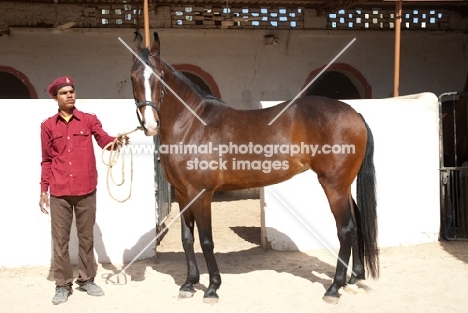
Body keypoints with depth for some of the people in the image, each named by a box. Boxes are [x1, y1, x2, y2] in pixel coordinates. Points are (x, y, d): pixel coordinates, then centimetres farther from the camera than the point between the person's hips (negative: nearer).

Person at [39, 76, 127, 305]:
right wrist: (43, 190, 4)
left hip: (86, 190, 0)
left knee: (86, 237, 11)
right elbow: (46, 161, 7)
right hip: (59, 192, 0)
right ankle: (63, 285, 16)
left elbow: (104, 140, -12)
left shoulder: (89, 120, 4)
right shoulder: (48, 126, 5)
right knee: (60, 239, 5)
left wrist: (116, 141, -35)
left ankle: (87, 280, 25)